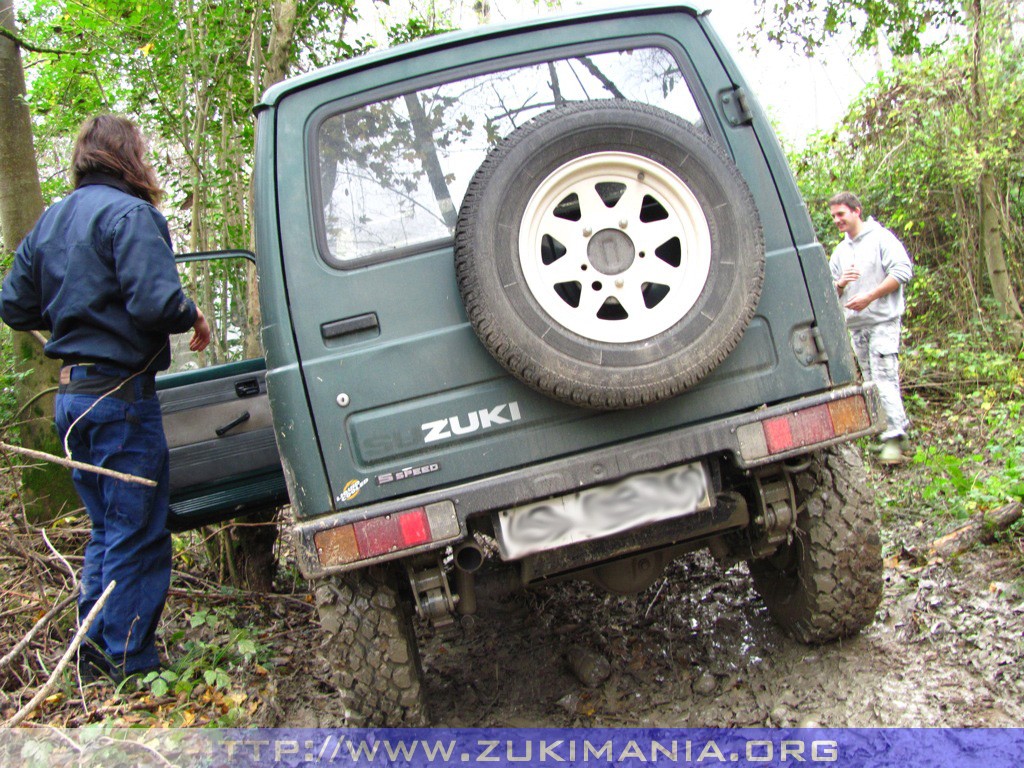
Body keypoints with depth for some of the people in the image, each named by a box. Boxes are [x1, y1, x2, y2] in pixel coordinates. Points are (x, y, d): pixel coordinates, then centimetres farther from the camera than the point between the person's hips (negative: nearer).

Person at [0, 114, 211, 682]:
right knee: (138, 534, 1)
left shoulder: (50, 220, 15)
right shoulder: (130, 213, -12)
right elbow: (155, 302, -25)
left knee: (108, 528, 20)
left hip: (71, 395, 9)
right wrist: (194, 318, -6)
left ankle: (95, 654, 28)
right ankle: (129, 665, 9)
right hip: (120, 393, -9)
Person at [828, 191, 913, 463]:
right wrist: (840, 283, -5)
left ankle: (894, 438, -14)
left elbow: (902, 271, -11)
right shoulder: (839, 252, 18)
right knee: (871, 380, 7)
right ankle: (899, 424, 18)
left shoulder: (881, 238, -1)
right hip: (856, 325, 7)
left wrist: (869, 297, -17)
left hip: (883, 320, -7)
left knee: (884, 378, -14)